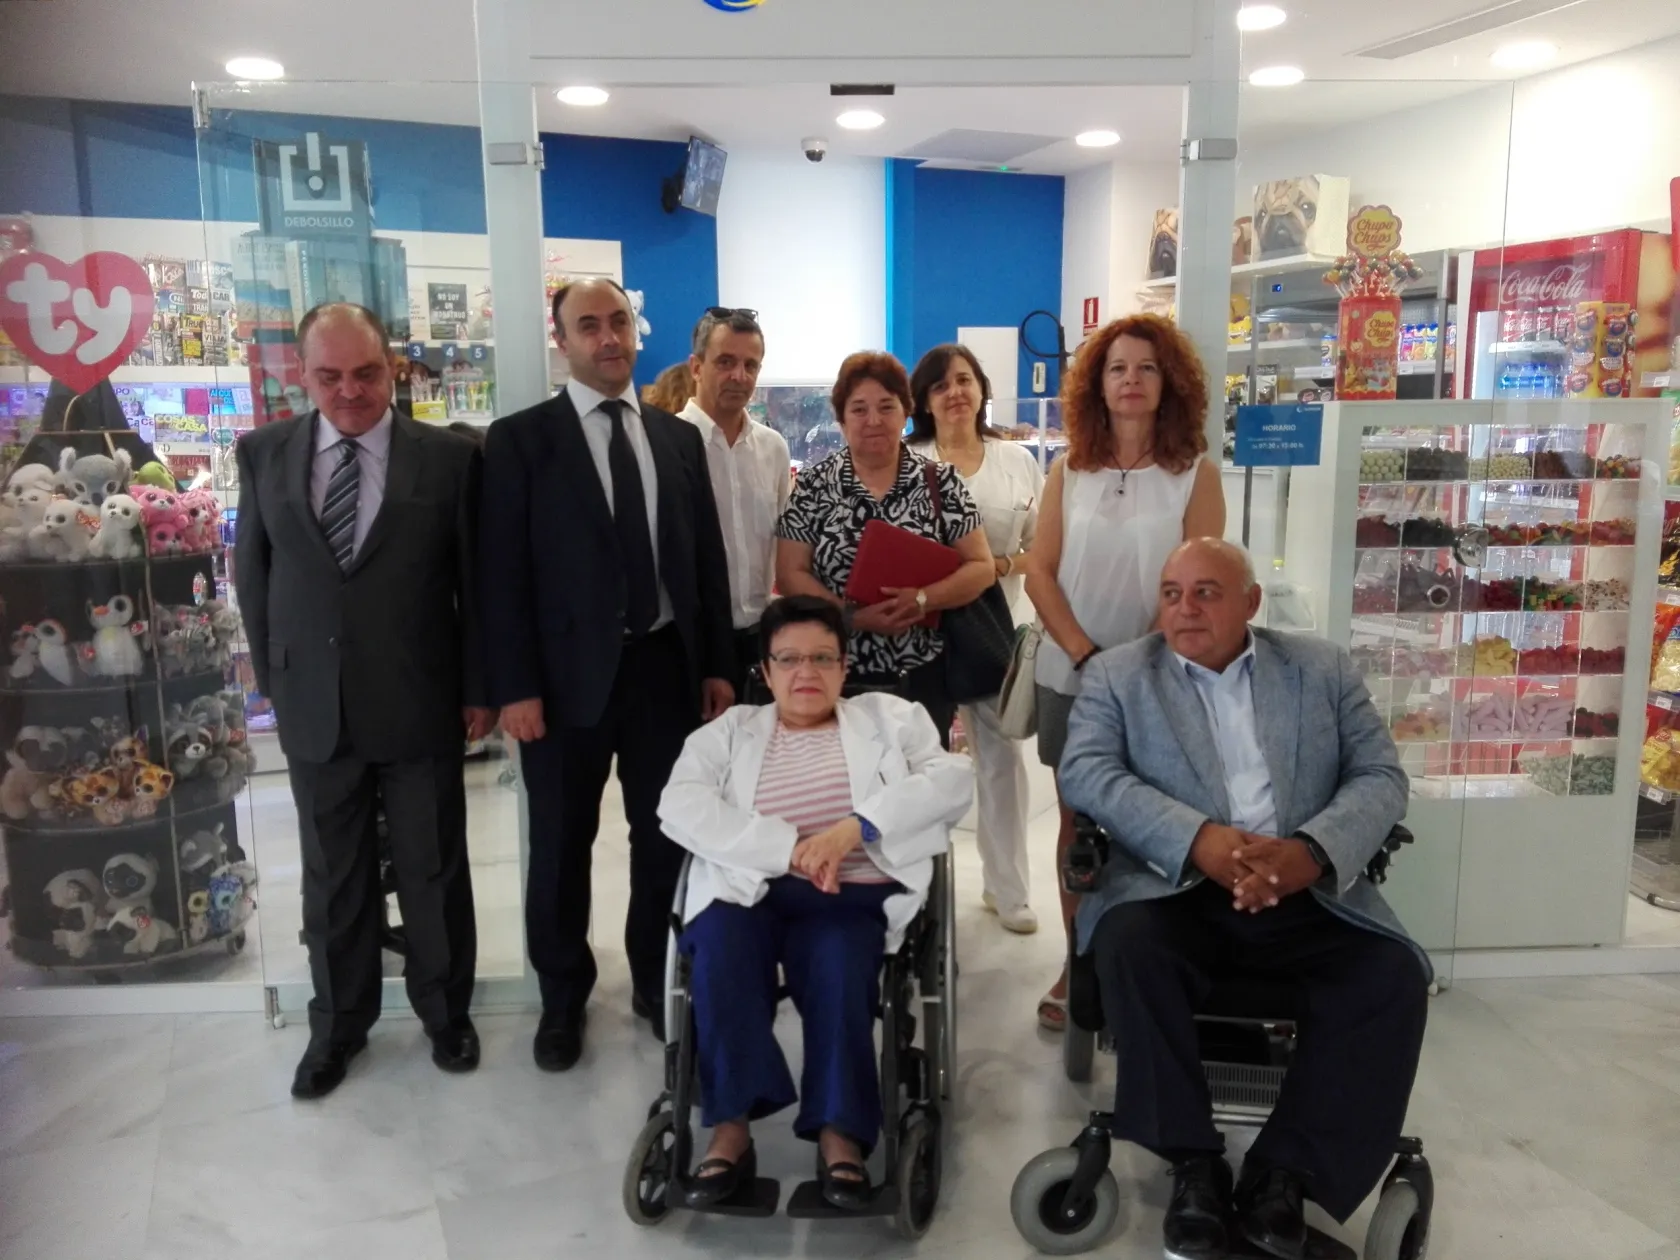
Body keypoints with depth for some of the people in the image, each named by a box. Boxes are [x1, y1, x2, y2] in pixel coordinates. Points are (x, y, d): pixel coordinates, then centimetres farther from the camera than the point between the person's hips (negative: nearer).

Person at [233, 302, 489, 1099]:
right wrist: (272, 678, 7)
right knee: (331, 878, 15)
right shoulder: (263, 454, 2)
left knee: (434, 871, 12)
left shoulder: (449, 458, -5)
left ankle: (446, 1012, 33)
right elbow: (253, 572, 9)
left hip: (420, 705, -2)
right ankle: (338, 1025, 35)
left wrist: (477, 688, -2)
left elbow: (476, 580, -2)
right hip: (313, 707, 2)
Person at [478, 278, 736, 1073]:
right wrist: (514, 686, -13)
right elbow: (502, 573, -7)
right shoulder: (519, 439, -3)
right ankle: (563, 997, 30)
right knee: (562, 845, 11)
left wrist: (718, 665, 6)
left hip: (666, 666, 3)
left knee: (665, 837, 13)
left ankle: (657, 984, 32)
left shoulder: (679, 437, 9)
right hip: (568, 674, -3)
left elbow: (707, 558, 10)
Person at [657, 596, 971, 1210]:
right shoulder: (729, 731, 17)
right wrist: (790, 848, -14)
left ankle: (839, 1131, -18)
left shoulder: (888, 717, 17)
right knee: (719, 952, -30)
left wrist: (854, 826, -14)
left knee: (839, 966, -31)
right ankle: (731, 1125, -21)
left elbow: (954, 779, 0)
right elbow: (680, 807, -2)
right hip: (748, 889, 1)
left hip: (852, 895, 0)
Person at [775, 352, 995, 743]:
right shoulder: (813, 485, 0)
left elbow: (981, 567, -1)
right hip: (837, 677, 0)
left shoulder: (941, 482, 1)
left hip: (922, 678, 1)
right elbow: (790, 574, -3)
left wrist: (923, 599, -19)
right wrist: (853, 616, -17)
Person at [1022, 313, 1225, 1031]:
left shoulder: (1195, 473, -2)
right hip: (1072, 673, 2)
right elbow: (1040, 573, 0)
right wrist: (1090, 656, -12)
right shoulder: (1068, 471, 4)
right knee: (1078, 818, 8)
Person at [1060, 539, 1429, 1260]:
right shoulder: (1117, 674, 9)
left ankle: (1283, 1173, -9)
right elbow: (1085, 773, -6)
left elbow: (1381, 777, 6)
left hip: (1306, 896, 2)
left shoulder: (1324, 669, 13)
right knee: (1129, 948, -31)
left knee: (1393, 976, -23)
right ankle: (1193, 1162, -12)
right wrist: (1200, 840, -21)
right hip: (1175, 890, -1)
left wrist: (1311, 851, -16)